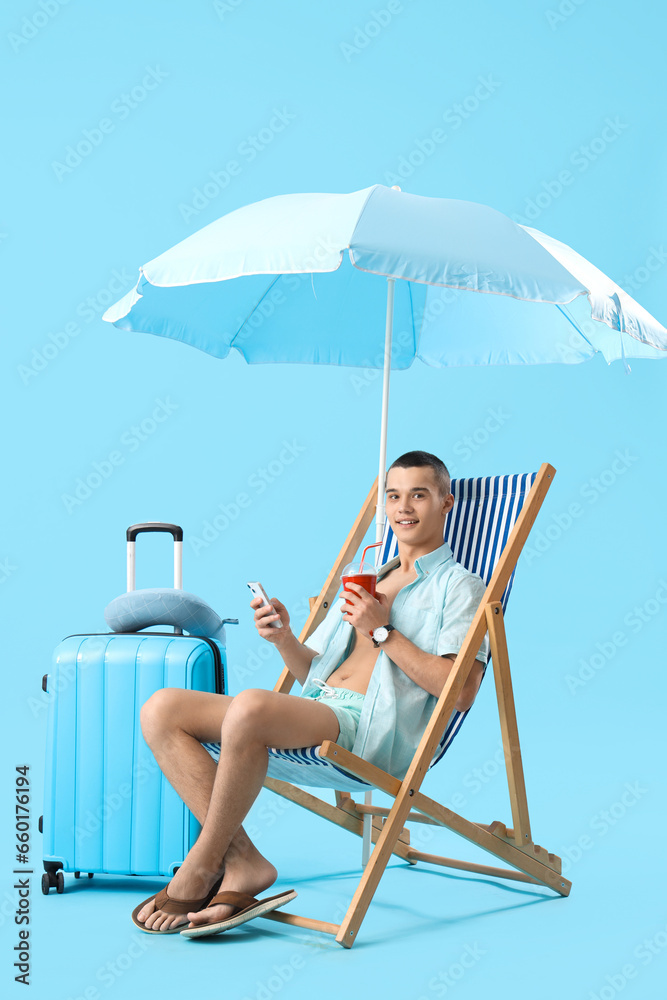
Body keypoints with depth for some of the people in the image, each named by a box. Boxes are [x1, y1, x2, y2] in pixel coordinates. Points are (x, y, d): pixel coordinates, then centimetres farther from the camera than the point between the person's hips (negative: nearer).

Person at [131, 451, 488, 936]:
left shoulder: (460, 587, 8)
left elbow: (460, 692, -8)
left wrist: (383, 633, -8)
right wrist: (285, 639, 3)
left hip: (372, 730, -8)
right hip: (314, 710, 8)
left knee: (249, 705, -37)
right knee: (162, 709, -11)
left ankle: (200, 869, -21)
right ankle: (242, 862, -18)